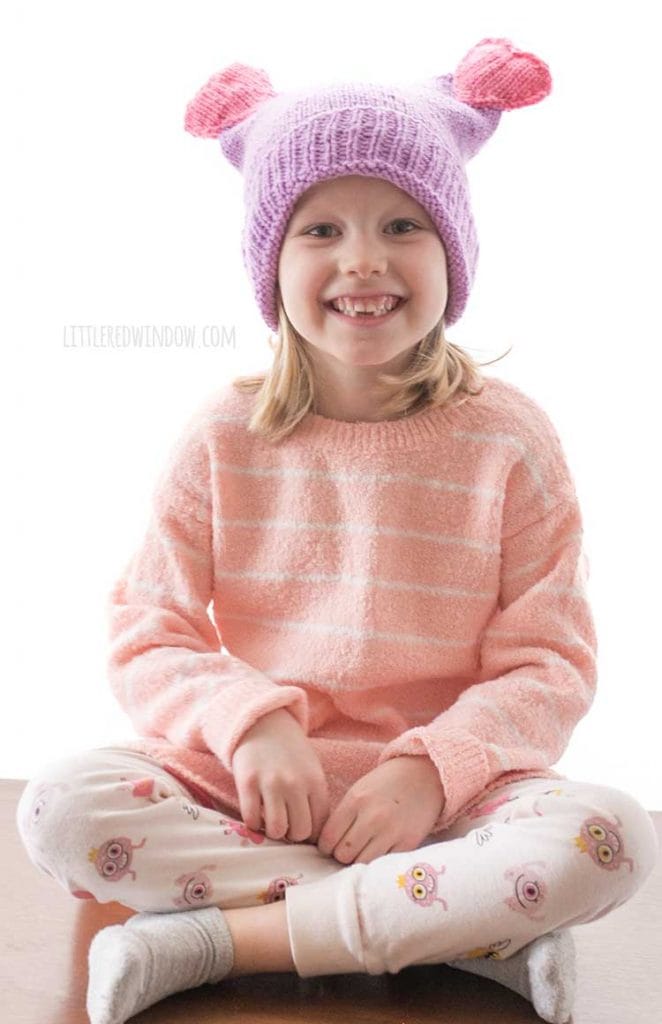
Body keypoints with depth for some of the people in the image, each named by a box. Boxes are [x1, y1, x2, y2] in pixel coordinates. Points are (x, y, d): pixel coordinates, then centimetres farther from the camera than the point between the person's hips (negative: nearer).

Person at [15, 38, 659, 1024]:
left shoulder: (508, 440, -3)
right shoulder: (224, 437, 0)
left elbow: (551, 667, -4)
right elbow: (149, 638, -2)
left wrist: (430, 769, -19)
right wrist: (250, 721, -21)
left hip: (446, 790, -1)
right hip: (245, 778, 1)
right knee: (60, 806, -25)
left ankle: (220, 938, -22)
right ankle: (478, 933, -22)